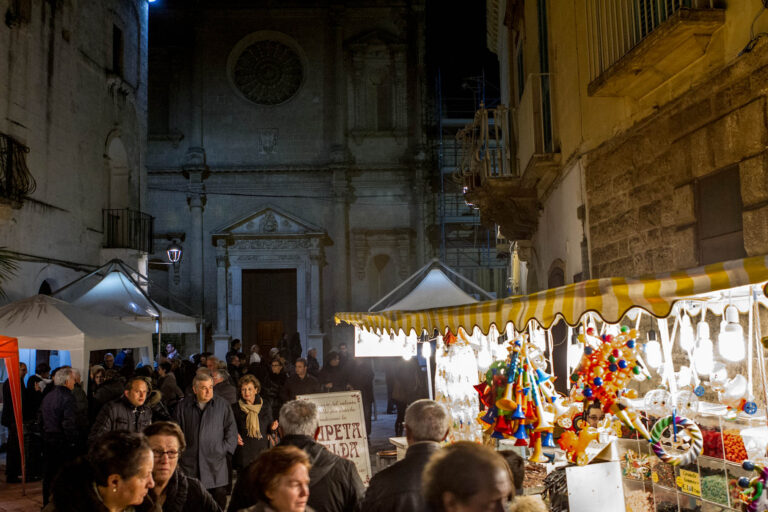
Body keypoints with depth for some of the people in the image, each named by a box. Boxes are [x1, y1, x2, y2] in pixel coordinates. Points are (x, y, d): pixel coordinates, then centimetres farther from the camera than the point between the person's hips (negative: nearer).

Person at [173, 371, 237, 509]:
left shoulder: (222, 405, 4)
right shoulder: (183, 406, 7)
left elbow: (231, 430, 7)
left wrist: (224, 449, -1)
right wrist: (179, 450, 7)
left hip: (215, 465, 0)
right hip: (189, 464, 1)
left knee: (219, 501, 0)